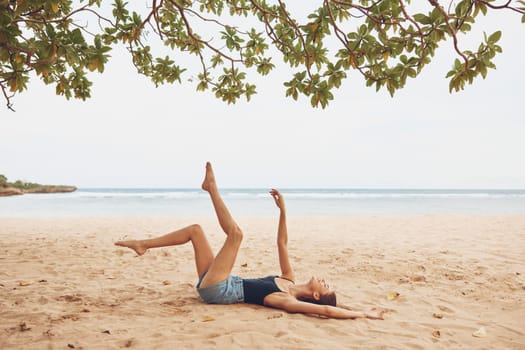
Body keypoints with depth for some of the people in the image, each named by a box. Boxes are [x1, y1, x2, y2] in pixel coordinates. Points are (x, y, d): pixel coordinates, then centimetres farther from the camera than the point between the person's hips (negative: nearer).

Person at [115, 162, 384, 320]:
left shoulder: (287, 300, -17)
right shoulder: (290, 281, 4)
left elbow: (326, 311, -31)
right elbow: (282, 243, 5)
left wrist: (363, 314, -26)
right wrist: (283, 210, 0)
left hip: (217, 290, -8)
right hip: (216, 287, 8)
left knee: (235, 233, -20)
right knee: (195, 230, 9)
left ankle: (212, 187, -4)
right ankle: (144, 245, 14)